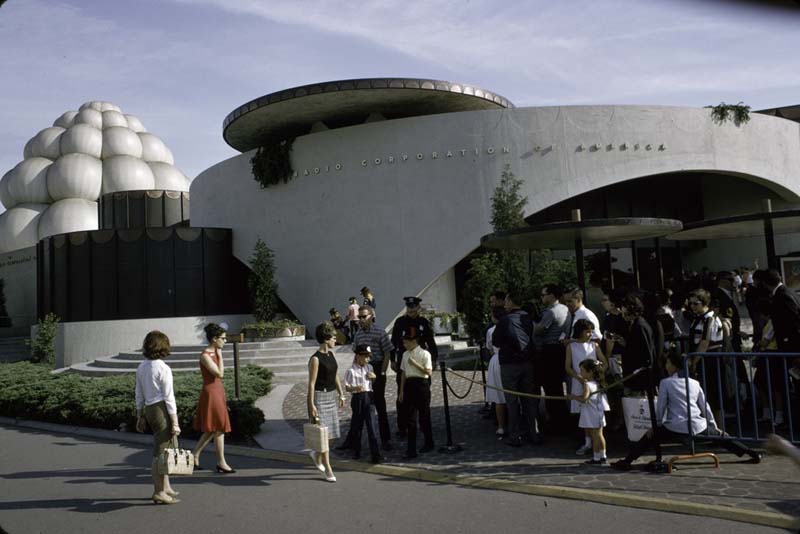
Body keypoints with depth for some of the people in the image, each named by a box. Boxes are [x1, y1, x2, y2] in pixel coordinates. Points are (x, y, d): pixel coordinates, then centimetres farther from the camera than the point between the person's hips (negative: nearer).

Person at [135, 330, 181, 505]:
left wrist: (140, 417, 21)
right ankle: (158, 492, 6)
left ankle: (166, 487, 27)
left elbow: (139, 395, 13)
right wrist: (175, 422, -11)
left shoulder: (141, 367, 8)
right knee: (159, 452, -1)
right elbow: (169, 397, -14)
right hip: (162, 410, -8)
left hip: (149, 410, 8)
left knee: (163, 450, 18)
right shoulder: (163, 369, -14)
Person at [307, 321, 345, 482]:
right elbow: (311, 383, -16)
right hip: (320, 397, -8)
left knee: (331, 432, 11)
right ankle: (328, 469, 7)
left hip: (332, 396, 8)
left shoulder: (331, 354, 8)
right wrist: (311, 405, -18)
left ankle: (316, 454, 36)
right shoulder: (315, 359, -16)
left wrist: (341, 395, 14)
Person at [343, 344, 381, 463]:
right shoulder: (351, 371, -9)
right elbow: (347, 387, -8)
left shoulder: (369, 367, 7)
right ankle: (356, 452, 27)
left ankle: (375, 454, -3)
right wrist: (355, 388, -27)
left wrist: (373, 376, 1)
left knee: (370, 425, -3)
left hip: (368, 397, 3)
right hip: (357, 398, -3)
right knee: (357, 425, 9)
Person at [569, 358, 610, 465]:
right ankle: (603, 457, 24)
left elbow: (583, 398, -30)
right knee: (599, 435, 16)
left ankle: (596, 458, 6)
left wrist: (573, 397, -16)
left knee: (595, 436, -1)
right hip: (598, 415, 9)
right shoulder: (597, 383, 7)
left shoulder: (587, 385, -20)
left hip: (591, 417, -9)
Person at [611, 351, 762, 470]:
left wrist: (656, 425, 13)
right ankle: (752, 453, 26)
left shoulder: (665, 383, 1)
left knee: (650, 437, 6)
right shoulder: (694, 383, 13)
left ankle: (627, 461, -6)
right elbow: (705, 407, 16)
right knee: (718, 436, 26)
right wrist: (714, 427, 26)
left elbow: (660, 407, 1)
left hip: (675, 429, -4)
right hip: (698, 428, 4)